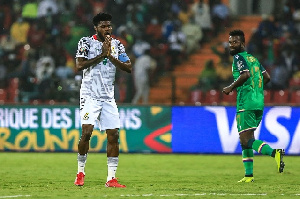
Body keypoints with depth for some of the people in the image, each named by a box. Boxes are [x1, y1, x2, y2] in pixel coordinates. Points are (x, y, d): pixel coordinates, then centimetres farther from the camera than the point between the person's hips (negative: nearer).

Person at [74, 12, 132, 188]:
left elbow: (129, 68, 1)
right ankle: (80, 172, 4)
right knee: (87, 132, -15)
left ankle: (111, 178, 0)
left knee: (114, 135, -4)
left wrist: (111, 57, -11)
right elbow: (80, 65, -15)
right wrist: (102, 55, -16)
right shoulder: (86, 42, -2)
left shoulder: (117, 45, 10)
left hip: (108, 97, 4)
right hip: (90, 95, -4)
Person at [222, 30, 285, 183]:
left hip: (246, 104, -9)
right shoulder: (253, 58, 19)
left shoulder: (238, 57, -5)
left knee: (246, 140, -12)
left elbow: (245, 74, -22)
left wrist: (230, 88, -11)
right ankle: (249, 175, 16)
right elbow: (267, 77, 18)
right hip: (258, 104, 9)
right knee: (245, 140, 15)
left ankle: (274, 152, -33)